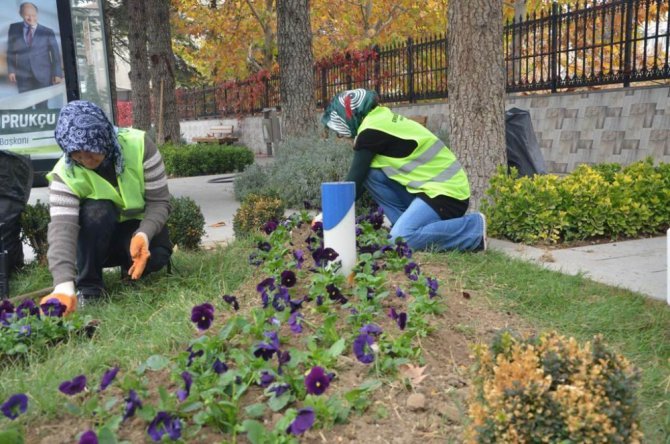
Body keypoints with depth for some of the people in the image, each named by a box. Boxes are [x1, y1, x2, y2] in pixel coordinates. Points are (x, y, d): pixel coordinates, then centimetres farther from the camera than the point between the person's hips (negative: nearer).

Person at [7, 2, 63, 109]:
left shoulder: (47, 32, 2)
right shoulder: (14, 29, 7)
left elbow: (55, 53, 2)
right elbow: (11, 51, 11)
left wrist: (57, 74, -6)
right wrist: (11, 70, 3)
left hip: (43, 75, -2)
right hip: (23, 76, 2)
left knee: (42, 107, -3)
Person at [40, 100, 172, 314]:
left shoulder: (138, 146, -24)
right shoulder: (65, 174, -25)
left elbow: (159, 202, -20)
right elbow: (62, 229, -36)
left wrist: (143, 236, -40)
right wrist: (64, 285, -52)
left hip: (140, 228, 0)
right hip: (98, 238, 0)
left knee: (156, 255, -32)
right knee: (96, 211, -34)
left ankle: (131, 268, 4)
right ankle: (89, 286, -17)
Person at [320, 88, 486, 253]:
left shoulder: (371, 130, -14)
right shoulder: (380, 120, 14)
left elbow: (355, 178, -10)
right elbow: (360, 176, 19)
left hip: (446, 191, -9)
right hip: (436, 184, 9)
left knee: (401, 239, -23)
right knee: (370, 174, 1)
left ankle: (474, 227, -8)